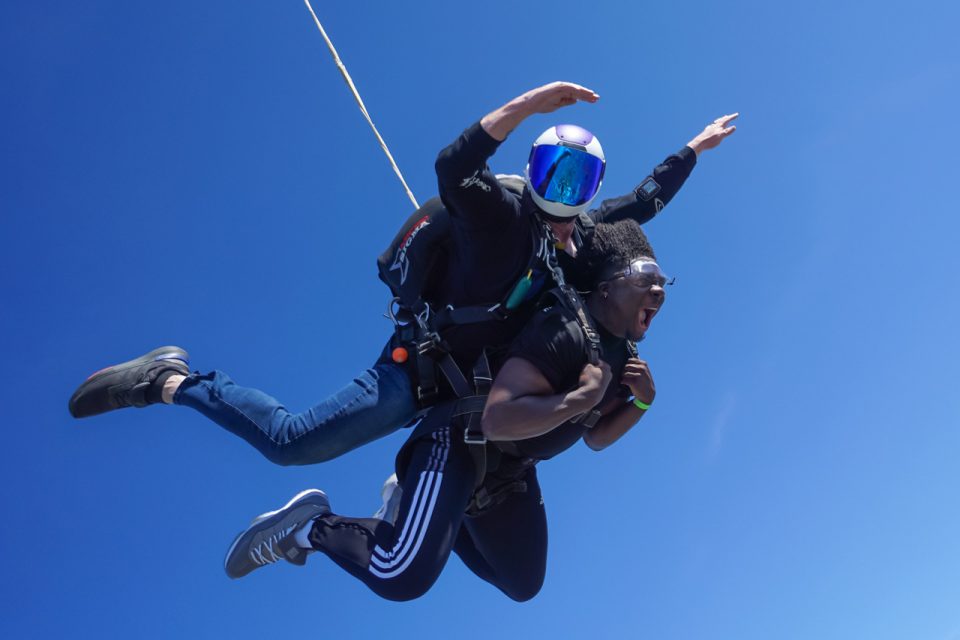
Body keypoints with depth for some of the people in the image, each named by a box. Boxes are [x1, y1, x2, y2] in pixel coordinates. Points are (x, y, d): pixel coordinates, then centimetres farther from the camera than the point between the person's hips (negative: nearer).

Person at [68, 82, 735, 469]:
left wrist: (696, 147, 30)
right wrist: (524, 106, -44)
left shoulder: (584, 235, 6)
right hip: (422, 368, -8)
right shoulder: (504, 214, -17)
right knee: (291, 440, -23)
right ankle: (171, 380, -4)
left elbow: (644, 203, 23)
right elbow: (452, 167, -36)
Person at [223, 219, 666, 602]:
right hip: (462, 441, -10)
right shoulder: (565, 330, -26)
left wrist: (641, 402, -4)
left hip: (509, 471, 10)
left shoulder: (620, 354, 4)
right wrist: (582, 396, -32)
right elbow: (497, 420, -36)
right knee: (402, 578, -29)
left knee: (523, 585, 23)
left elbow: (595, 439, 13)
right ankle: (309, 526, -3)